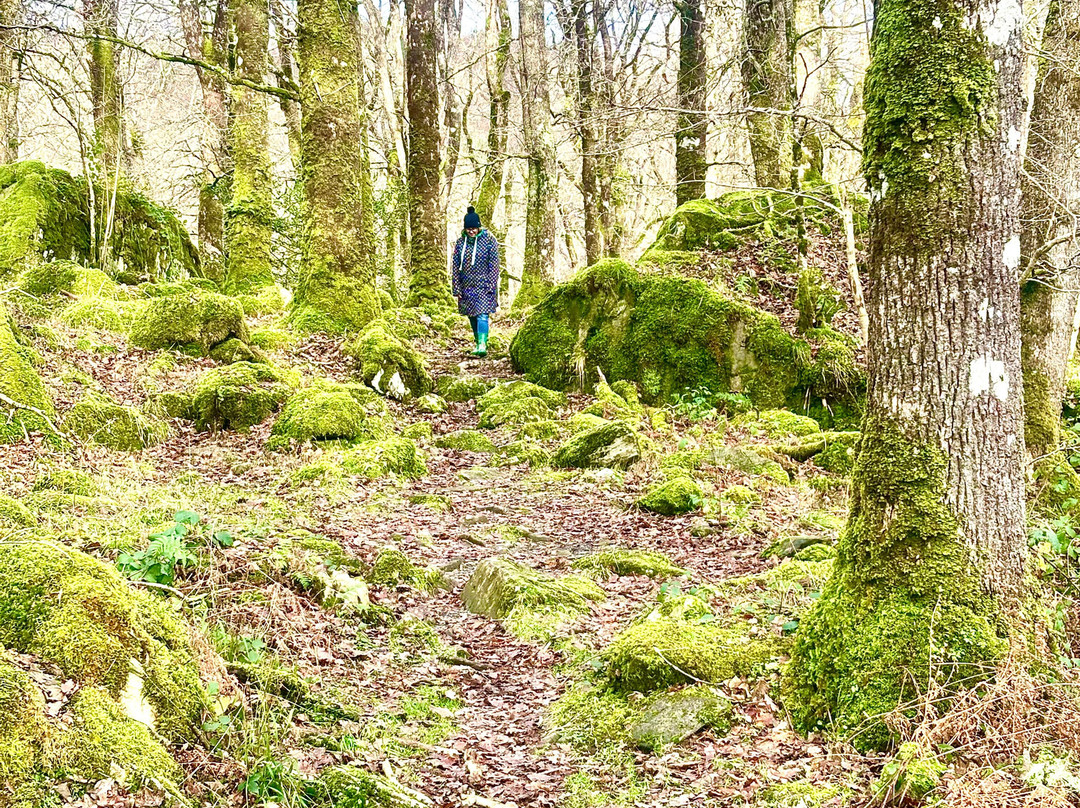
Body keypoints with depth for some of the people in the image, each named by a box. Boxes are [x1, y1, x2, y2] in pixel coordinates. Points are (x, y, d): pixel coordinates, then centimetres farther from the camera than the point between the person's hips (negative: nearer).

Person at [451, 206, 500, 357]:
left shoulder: (489, 240, -5)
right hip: (467, 286, 4)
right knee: (472, 316, 9)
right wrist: (457, 288, 2)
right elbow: (455, 267, 7)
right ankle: (478, 343, 22)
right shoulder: (461, 242, 4)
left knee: (482, 314, -15)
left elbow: (494, 265, -5)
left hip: (484, 286, -4)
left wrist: (491, 286, -11)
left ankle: (482, 345, -24)